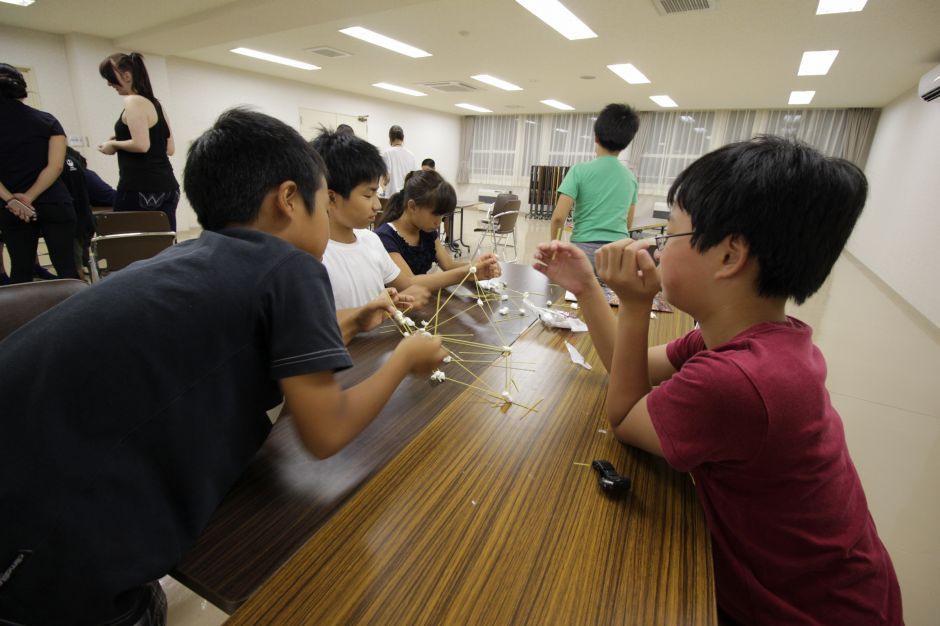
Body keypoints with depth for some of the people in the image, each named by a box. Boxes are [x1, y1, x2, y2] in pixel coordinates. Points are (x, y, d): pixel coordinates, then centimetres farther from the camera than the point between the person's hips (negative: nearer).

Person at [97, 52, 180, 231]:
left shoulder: (133, 102, -7)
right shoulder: (155, 103, 18)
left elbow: (141, 145, -18)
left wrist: (114, 144, -1)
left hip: (140, 189, -8)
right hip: (167, 186, 8)